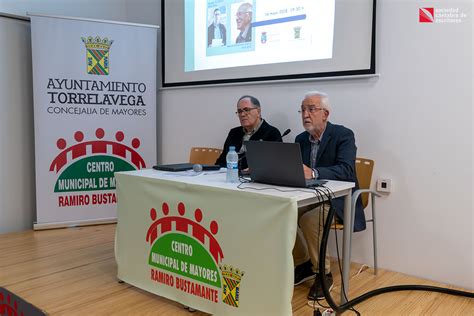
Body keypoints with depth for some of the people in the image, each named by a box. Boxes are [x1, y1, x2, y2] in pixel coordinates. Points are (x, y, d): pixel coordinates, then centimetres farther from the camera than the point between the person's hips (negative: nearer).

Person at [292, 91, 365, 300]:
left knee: (309, 220, -32)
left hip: (339, 200, -6)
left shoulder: (343, 135, -12)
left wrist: (313, 172, -42)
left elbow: (346, 170, -27)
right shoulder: (301, 139, 8)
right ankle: (303, 264, 5)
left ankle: (323, 273, -7)